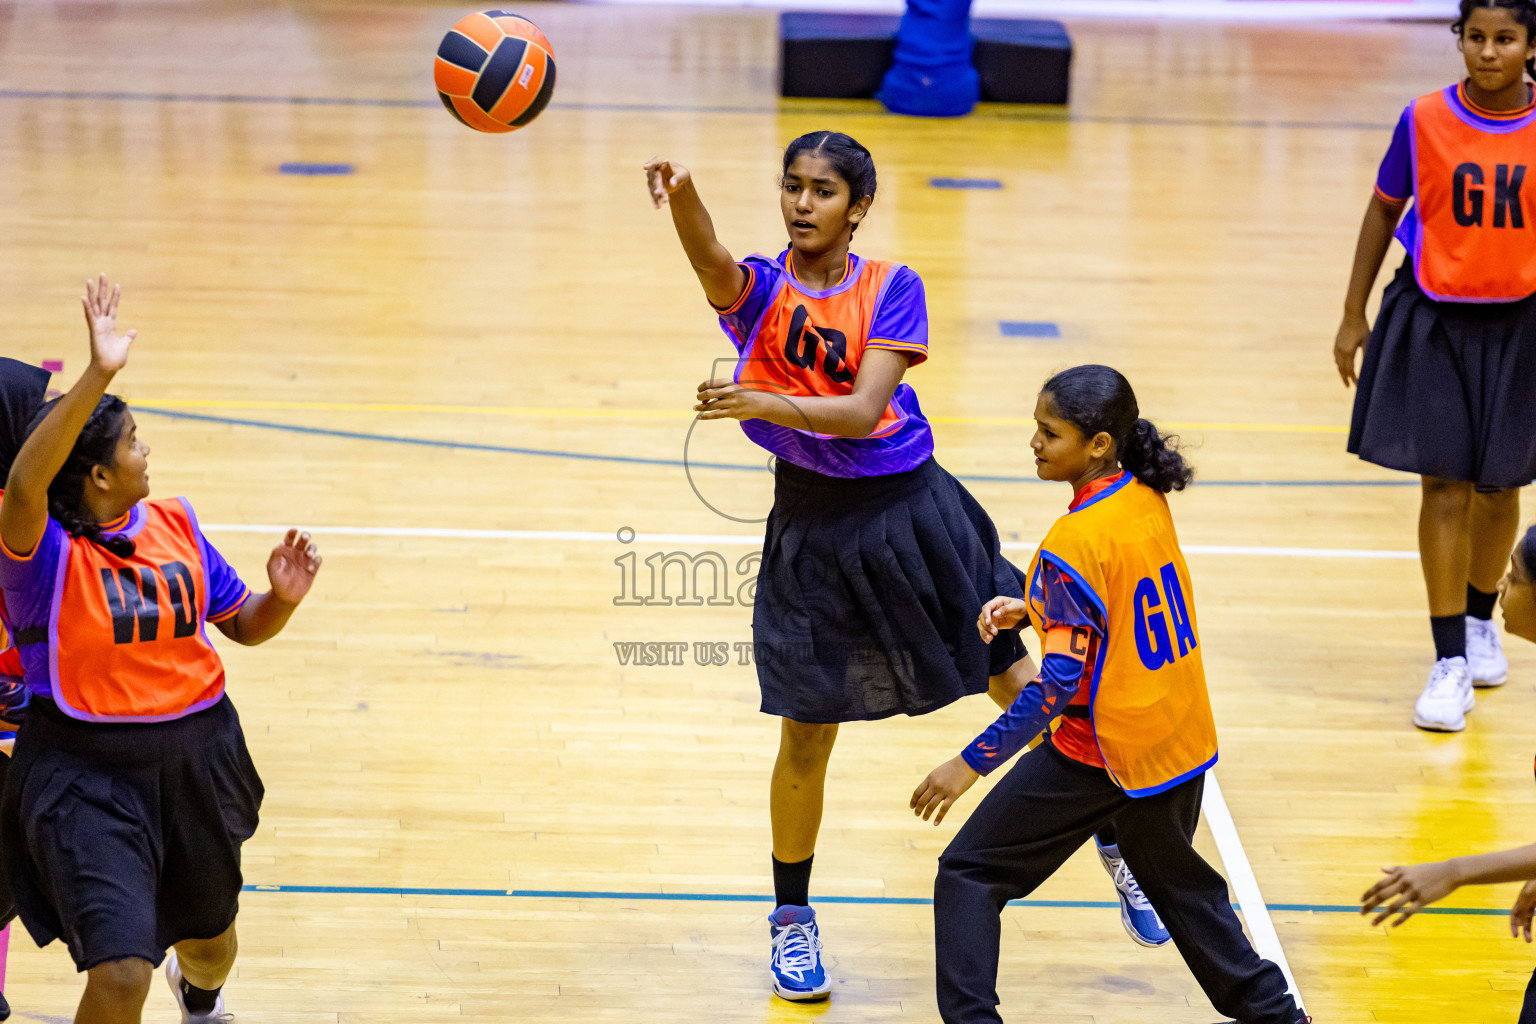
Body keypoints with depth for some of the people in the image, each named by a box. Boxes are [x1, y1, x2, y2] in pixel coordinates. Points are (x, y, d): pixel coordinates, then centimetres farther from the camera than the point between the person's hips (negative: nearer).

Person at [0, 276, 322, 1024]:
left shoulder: (174, 523, 1)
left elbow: (242, 625, 11)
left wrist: (283, 597, -12)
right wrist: (98, 375, -47)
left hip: (193, 757, 6)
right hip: (86, 774, -6)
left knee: (211, 939, 27)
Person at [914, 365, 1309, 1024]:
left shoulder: (1072, 544, -23)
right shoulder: (1148, 500, -1)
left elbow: (1059, 685, -25)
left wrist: (972, 762, -21)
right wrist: (1029, 608, 11)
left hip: (1101, 752, -8)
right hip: (1180, 739, 8)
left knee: (968, 877, 1)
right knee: (1176, 878, 29)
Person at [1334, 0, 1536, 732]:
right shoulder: (1424, 121, -7)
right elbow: (1384, 209, 5)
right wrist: (1354, 316, 6)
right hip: (1434, 321, -1)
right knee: (1445, 486, -4)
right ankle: (1450, 662, 2)